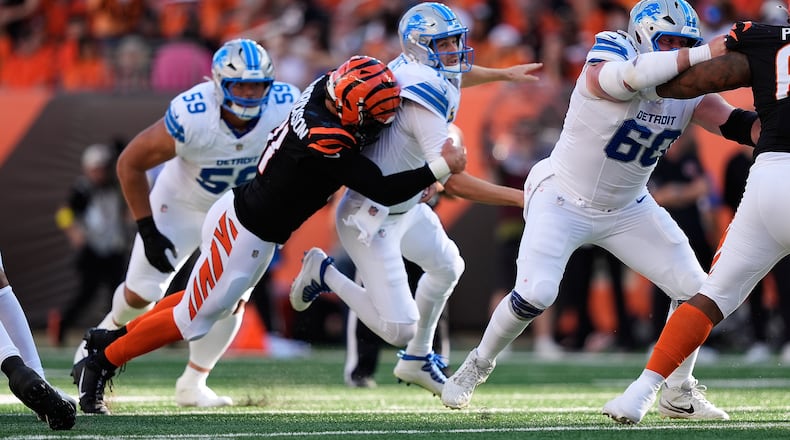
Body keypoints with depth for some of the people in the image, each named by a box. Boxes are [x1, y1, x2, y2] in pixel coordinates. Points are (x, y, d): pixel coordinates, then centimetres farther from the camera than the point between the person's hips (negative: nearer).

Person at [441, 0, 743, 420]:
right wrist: (705, 53, -54)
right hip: (562, 200, -6)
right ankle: (476, 367, 6)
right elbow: (634, 76, -48)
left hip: (626, 210, 6)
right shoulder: (605, 68, -25)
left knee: (696, 290, -3)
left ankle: (678, 393, 15)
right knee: (535, 294, -21)